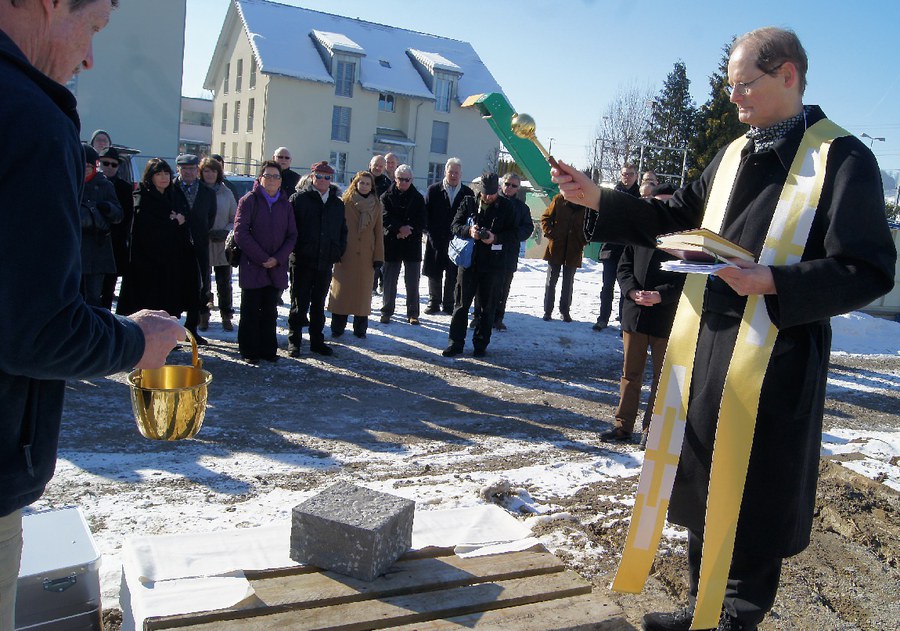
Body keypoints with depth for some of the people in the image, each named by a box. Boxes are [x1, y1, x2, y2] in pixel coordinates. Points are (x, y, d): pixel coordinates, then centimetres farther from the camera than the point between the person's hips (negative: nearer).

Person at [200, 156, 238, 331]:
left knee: (224, 283, 6)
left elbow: (236, 219, 9)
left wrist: (226, 232, -9)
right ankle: (203, 316, 19)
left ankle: (226, 317, 16)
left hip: (222, 246, 1)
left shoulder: (225, 192, 6)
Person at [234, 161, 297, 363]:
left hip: (276, 268, 3)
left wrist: (278, 259, -8)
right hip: (252, 267, -3)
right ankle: (249, 351, 13)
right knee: (251, 311, 4)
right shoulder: (249, 200, -2)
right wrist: (262, 258, -13)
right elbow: (241, 232, -9)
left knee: (270, 311, 10)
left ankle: (268, 349, 19)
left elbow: (292, 235, 8)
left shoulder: (285, 204, 10)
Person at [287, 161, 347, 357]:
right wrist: (295, 250, -10)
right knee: (299, 304, 3)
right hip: (302, 261, -4)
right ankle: (294, 341, 13)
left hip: (326, 263, 4)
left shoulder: (337, 203, 11)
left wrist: (338, 252, 6)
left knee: (319, 304, 14)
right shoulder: (299, 198, -3)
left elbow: (342, 230, 18)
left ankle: (317, 340, 23)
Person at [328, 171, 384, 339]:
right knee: (341, 289, 1)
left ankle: (360, 327, 14)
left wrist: (378, 256, 2)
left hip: (366, 255, 2)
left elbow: (378, 232, 7)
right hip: (346, 254, -2)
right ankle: (337, 327, 9)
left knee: (363, 290, 5)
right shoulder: (345, 202, 1)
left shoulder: (376, 206, 8)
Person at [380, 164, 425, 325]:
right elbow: (386, 218, -8)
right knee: (389, 281, 4)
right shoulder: (387, 197, 4)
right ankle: (387, 311, 14)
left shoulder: (418, 198, 6)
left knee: (412, 282, 3)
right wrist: (400, 228, -21)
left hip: (412, 244, 0)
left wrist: (407, 231, -14)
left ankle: (413, 313, 11)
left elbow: (421, 223, 0)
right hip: (392, 243, 0)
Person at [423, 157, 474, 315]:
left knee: (453, 275, 3)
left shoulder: (468, 193, 4)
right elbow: (425, 213, 1)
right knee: (434, 273, 8)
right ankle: (434, 302, 21)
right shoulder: (434, 190, 3)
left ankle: (448, 303, 15)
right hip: (436, 241, 0)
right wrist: (429, 232, -7)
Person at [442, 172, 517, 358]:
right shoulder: (469, 203, 3)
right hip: (468, 261, 1)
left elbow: (514, 236, -2)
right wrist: (468, 231, -19)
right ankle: (456, 342, 12)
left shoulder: (506, 207, -1)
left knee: (488, 307, 7)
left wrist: (496, 238, -20)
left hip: (492, 264, -1)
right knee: (461, 304, 4)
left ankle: (481, 344, 18)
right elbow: (454, 226, 1)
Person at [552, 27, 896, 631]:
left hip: (775, 361, -7)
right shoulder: (735, 155, 12)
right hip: (708, 347, 7)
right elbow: (677, 216, 17)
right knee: (703, 489, 17)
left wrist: (772, 282, -25)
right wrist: (596, 199, 8)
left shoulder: (843, 157, -9)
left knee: (754, 505, 7)